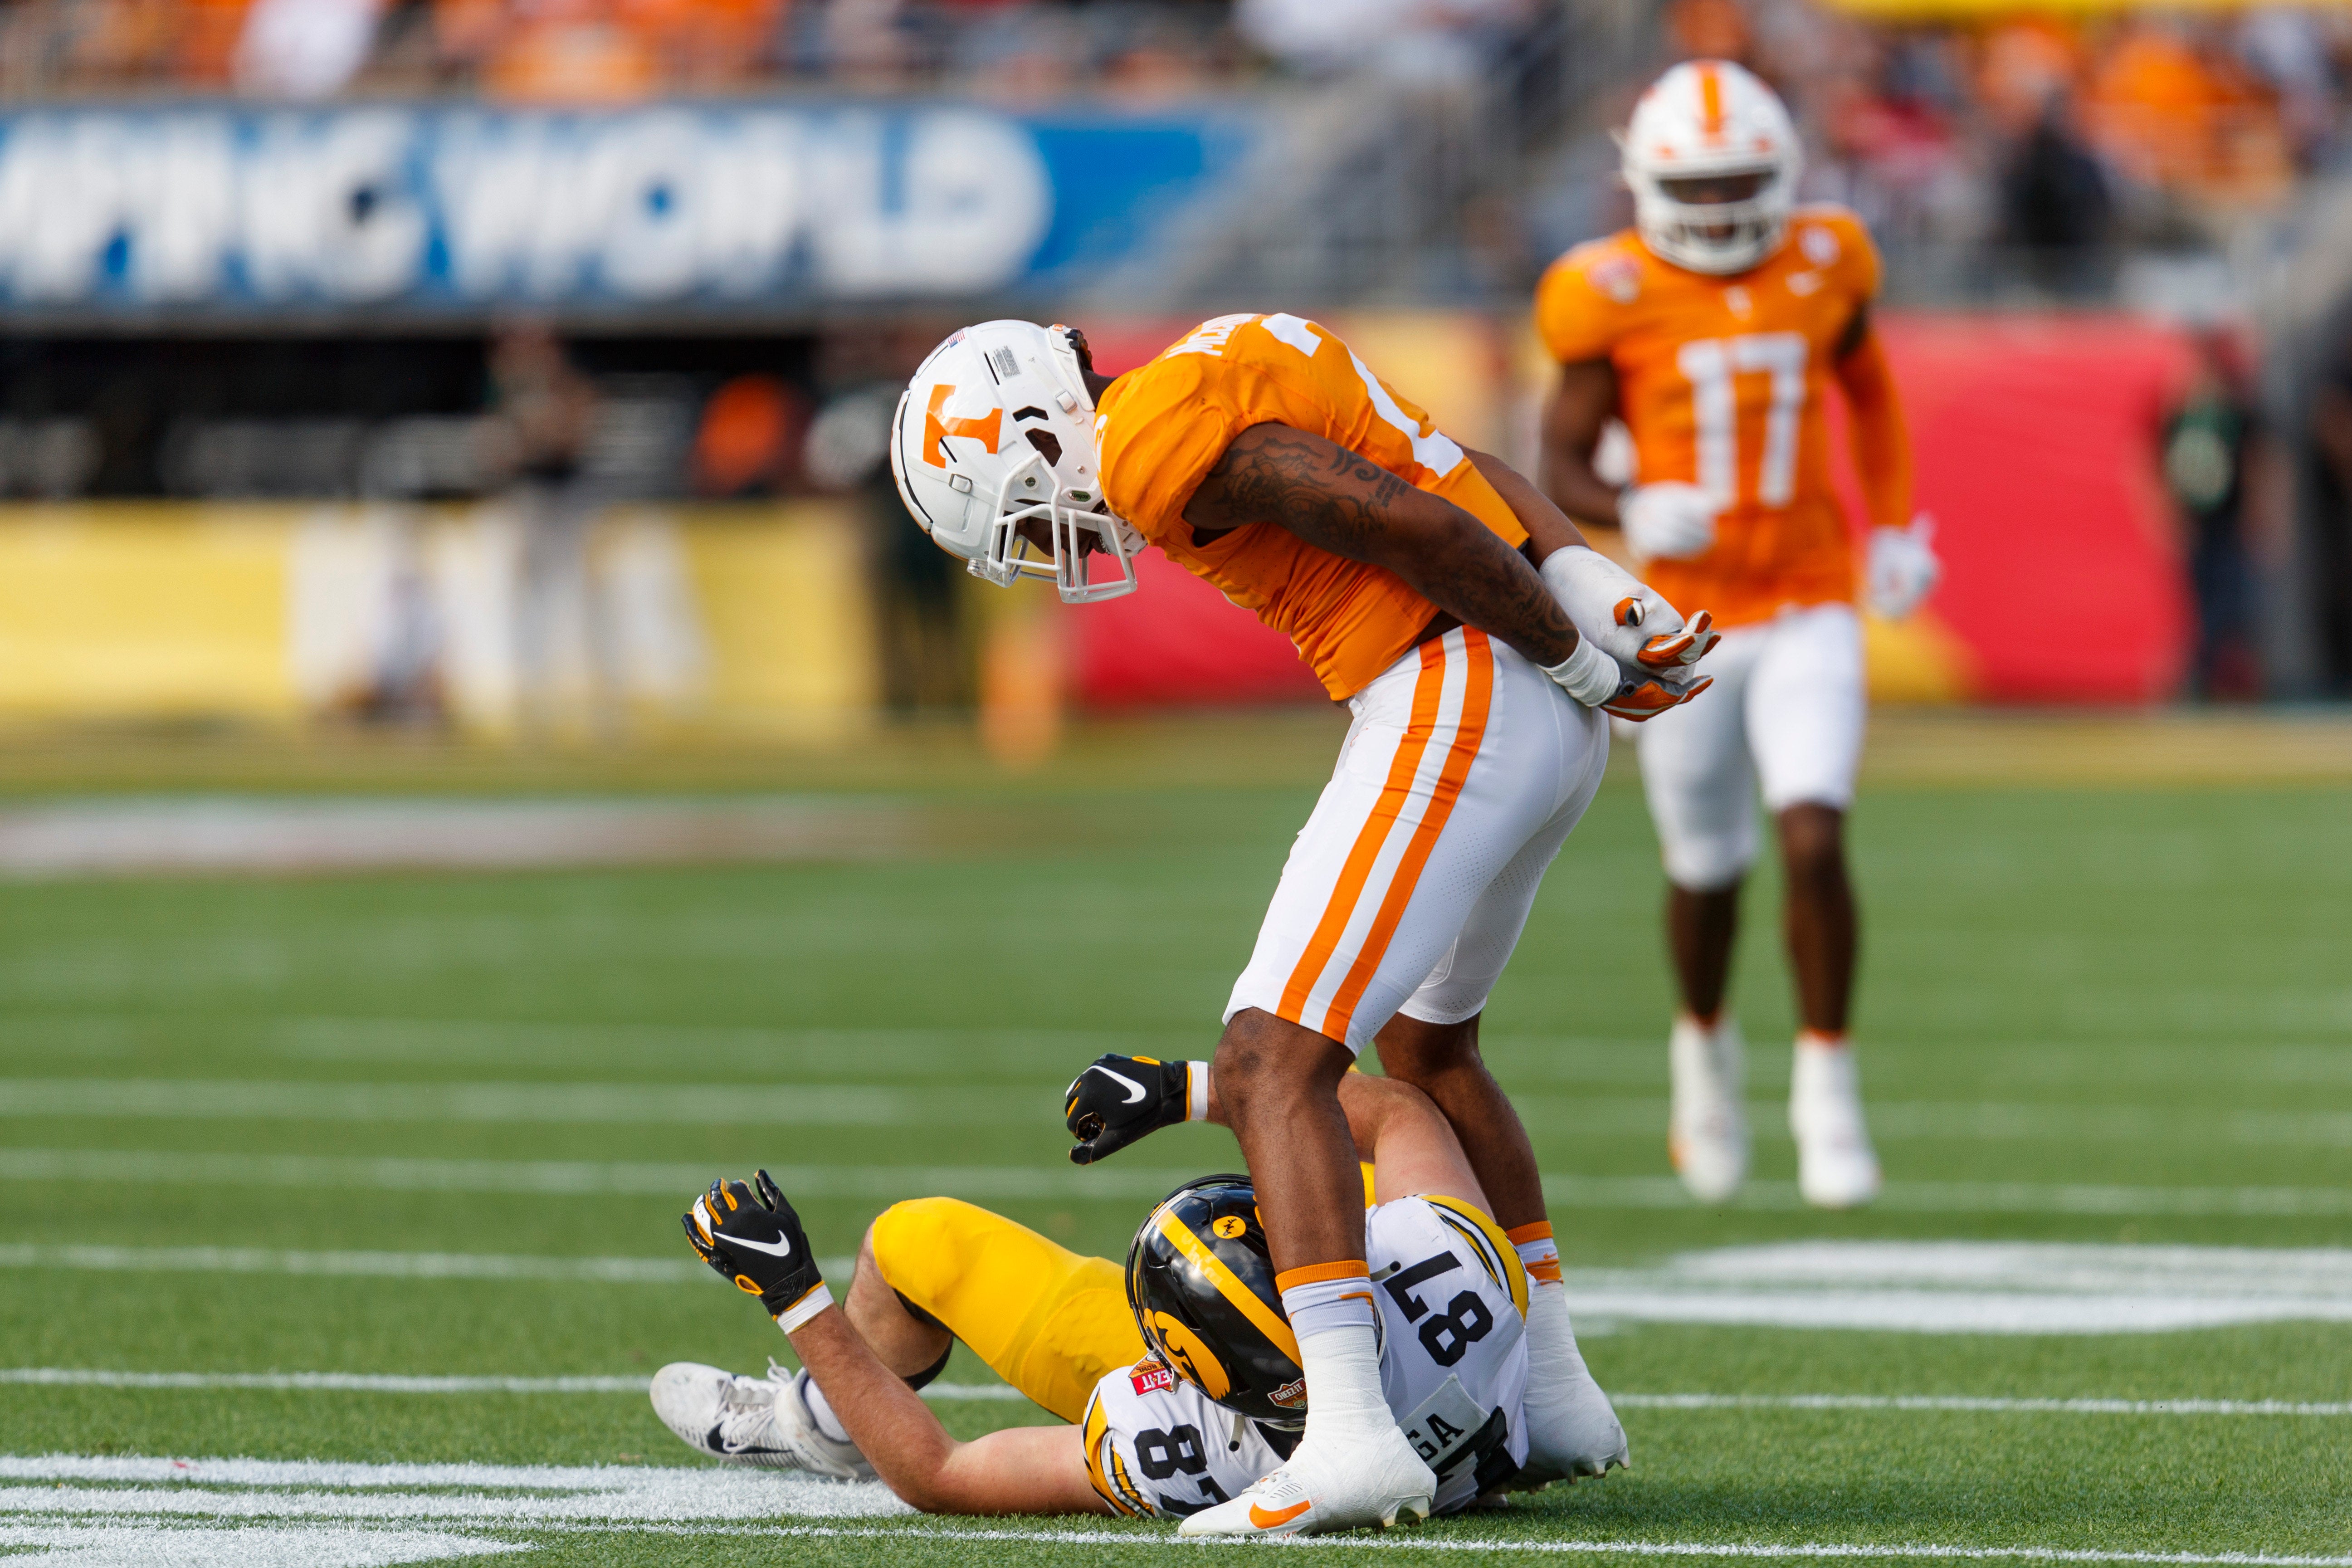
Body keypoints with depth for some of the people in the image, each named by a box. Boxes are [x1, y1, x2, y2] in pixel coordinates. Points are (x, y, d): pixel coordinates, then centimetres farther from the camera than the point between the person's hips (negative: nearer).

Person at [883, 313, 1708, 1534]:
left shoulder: (1159, 447, -13)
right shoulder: (1223, 385, 19)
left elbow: (1424, 529, -19)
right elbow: (1471, 477, 18)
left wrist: (1576, 657, -9)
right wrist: (1590, 584, 8)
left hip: (1451, 701, -10)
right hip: (1555, 728, 10)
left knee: (1276, 1060, -13)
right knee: (1424, 1045, 28)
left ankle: (1350, 1433, -25)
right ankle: (1550, 1399, 37)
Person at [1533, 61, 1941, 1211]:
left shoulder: (1824, 267, -1)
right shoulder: (1615, 297, -9)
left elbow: (1869, 393, 19)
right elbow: (1562, 464, -3)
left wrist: (1896, 529, 10)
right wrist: (1629, 515, -24)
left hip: (1809, 613, 1)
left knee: (1815, 844, -17)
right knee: (1707, 875, 11)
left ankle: (1827, 1084, -2)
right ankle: (1704, 1044, 42)